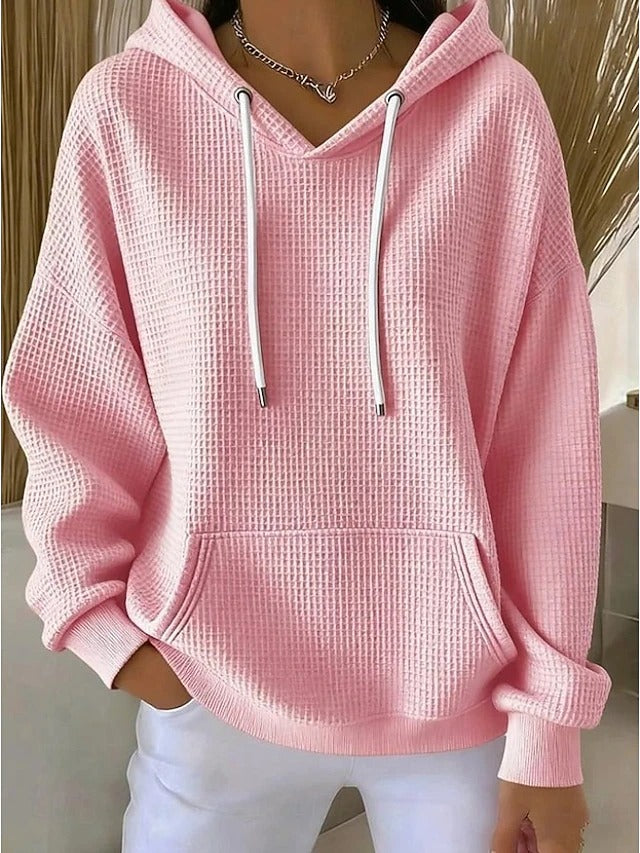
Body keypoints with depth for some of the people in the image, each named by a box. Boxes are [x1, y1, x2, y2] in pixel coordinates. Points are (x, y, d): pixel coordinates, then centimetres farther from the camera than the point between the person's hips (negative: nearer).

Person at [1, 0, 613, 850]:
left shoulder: (498, 105, -7)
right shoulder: (123, 107, -5)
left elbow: (547, 438, -6)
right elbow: (73, 399, 1)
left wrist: (548, 724, -3)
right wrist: (103, 616, -6)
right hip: (217, 688, 1)